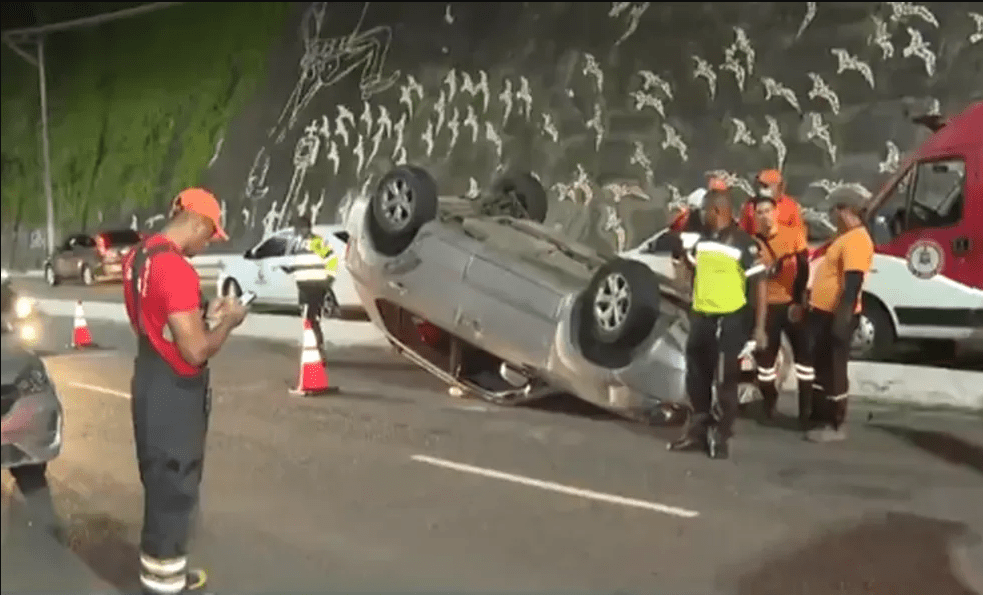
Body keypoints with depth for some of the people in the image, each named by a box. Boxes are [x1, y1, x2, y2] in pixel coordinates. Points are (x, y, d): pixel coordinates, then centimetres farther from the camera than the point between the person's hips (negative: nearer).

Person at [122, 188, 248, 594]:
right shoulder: (176, 269, -24)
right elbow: (196, 351, -25)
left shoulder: (138, 257, 7)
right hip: (173, 392, -10)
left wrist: (204, 314, 11)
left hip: (150, 381, 10)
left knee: (161, 484, 22)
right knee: (173, 489, 3)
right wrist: (228, 321, -9)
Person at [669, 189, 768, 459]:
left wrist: (759, 326, -15)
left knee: (726, 382, 2)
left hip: (731, 320, -7)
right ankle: (698, 430, 29)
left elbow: (759, 284, -11)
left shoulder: (743, 243, -12)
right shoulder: (702, 240, 9)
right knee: (697, 378, 15)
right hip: (701, 317, 7)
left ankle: (721, 436, 15)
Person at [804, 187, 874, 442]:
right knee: (821, 366, 17)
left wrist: (842, 320, -28)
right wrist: (811, 304, 25)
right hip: (824, 312, 10)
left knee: (834, 369, -1)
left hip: (837, 316, -10)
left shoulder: (856, 240, -19)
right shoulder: (846, 236, 14)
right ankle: (821, 418, 28)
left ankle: (835, 426, 9)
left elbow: (853, 284, -26)